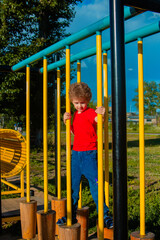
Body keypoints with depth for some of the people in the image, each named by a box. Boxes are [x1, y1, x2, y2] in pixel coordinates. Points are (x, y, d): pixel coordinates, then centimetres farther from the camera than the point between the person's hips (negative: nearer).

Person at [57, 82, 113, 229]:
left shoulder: (90, 112, -9)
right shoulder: (75, 115, 13)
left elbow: (97, 120, -30)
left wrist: (101, 115, -52)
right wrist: (66, 122, 5)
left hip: (89, 154, -7)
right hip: (76, 153, 7)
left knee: (95, 185, -5)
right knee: (73, 185, 13)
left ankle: (104, 216, 8)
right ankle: (71, 215, 27)